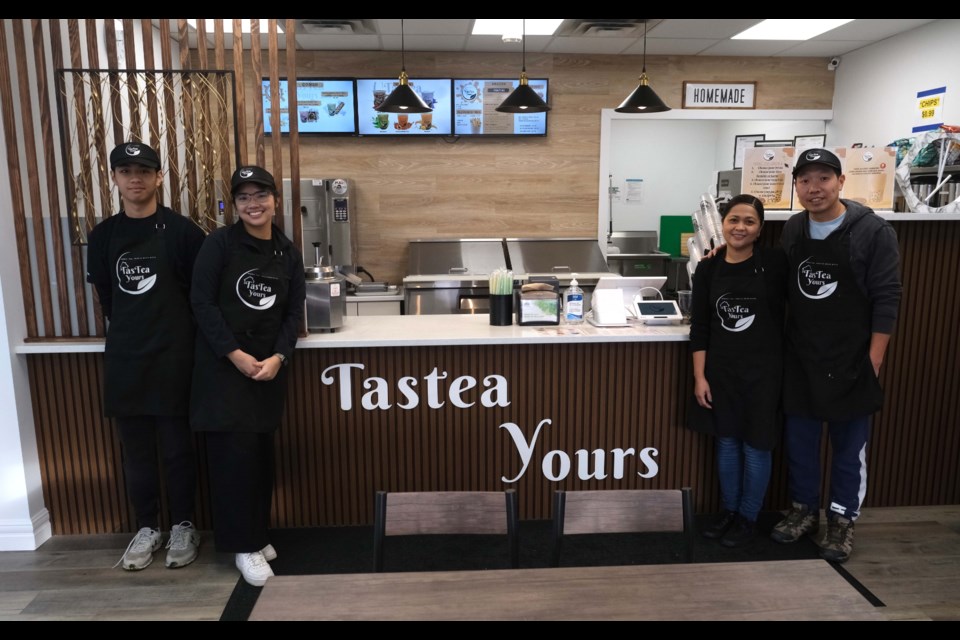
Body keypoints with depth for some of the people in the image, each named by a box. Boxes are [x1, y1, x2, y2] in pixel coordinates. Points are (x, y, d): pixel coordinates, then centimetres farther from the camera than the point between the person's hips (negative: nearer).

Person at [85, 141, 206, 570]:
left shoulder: (182, 230, -6)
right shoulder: (103, 235, 7)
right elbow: (104, 297, 15)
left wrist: (172, 330, 2)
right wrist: (129, 330, 10)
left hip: (174, 355, -4)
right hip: (124, 358, 4)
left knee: (177, 447, 5)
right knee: (135, 449, 11)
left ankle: (183, 527, 20)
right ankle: (147, 528, 26)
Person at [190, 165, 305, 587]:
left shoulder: (288, 252, 6)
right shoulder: (220, 243, -6)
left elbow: (294, 311, 4)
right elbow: (202, 302, -10)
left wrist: (278, 357, -10)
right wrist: (235, 354, -15)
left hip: (269, 366, 4)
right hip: (223, 365, -4)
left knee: (261, 451, 10)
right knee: (234, 452, -4)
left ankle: (257, 534, 26)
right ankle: (244, 546, 10)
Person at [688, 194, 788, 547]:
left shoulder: (774, 261, -9)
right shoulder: (708, 268, -1)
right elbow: (699, 326, 1)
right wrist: (699, 376, -1)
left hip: (763, 369, -3)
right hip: (719, 369, 3)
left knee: (756, 446, 8)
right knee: (726, 442, 14)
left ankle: (748, 519, 27)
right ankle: (729, 511, 33)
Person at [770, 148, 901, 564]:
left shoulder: (873, 231, -10)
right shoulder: (792, 230, 4)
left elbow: (886, 300, -10)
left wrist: (873, 362, -12)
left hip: (850, 361, -4)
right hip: (799, 359, 4)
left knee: (849, 445, 9)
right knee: (799, 438, 13)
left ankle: (842, 521, 24)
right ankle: (803, 510, 30)